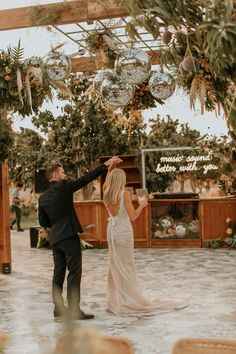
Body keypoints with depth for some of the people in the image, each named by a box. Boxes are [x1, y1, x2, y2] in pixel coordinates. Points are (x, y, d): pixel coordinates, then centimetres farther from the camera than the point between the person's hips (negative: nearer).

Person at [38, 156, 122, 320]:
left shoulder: (43, 198, 11)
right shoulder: (63, 187, -9)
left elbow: (43, 222, 14)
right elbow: (86, 179, -12)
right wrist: (105, 165, -9)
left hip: (55, 238, 8)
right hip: (69, 236, -8)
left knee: (59, 273, 12)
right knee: (74, 273, -5)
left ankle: (59, 308, 16)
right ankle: (74, 310, -5)